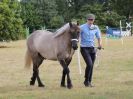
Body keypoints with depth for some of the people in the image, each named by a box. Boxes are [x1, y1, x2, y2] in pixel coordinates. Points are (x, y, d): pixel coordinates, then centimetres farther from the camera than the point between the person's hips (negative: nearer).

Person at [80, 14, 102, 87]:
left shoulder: (95, 28, 7)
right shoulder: (82, 27, -6)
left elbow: (98, 37, 11)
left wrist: (99, 44, -7)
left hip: (92, 48, 5)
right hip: (84, 48, -5)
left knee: (91, 66, 7)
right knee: (89, 64, -17)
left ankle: (89, 82, 20)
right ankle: (86, 81, -1)